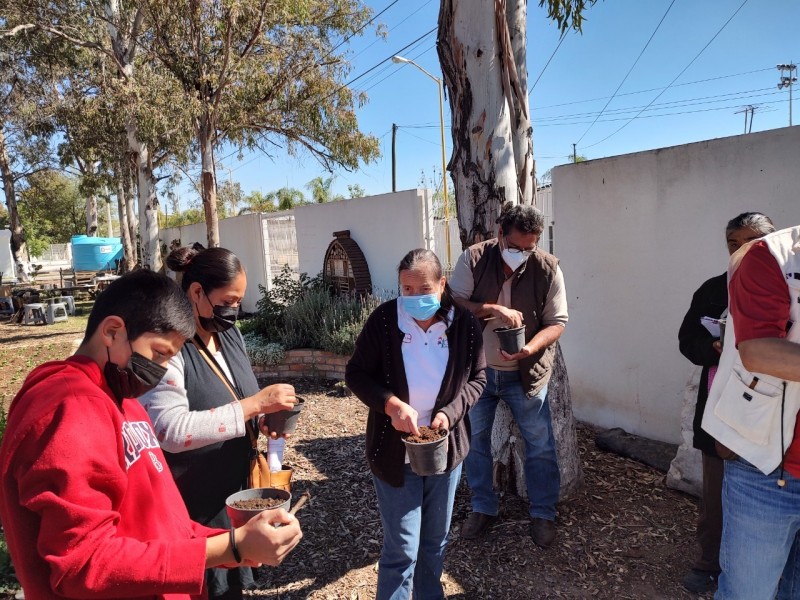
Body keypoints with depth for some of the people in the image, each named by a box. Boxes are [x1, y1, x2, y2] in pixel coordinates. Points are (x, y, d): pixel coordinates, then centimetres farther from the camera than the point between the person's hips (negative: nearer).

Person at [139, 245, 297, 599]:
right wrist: (255, 404, -30)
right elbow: (172, 430, -30)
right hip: (193, 507, -7)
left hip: (237, 492, 7)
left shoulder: (229, 334, 3)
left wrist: (267, 416, -5)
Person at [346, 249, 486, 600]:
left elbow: (477, 379, 1)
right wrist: (391, 404, -24)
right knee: (402, 547, 5)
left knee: (436, 539, 21)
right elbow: (356, 374, -8)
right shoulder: (383, 320, -14)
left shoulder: (464, 325, -9)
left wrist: (450, 412, -16)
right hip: (394, 451, -3)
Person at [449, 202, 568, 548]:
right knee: (475, 441, 13)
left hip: (525, 374, 0)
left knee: (541, 447, 6)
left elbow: (557, 322, -7)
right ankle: (483, 509, 33)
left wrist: (529, 349, -25)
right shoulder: (473, 259, -10)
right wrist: (493, 308, -29)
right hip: (477, 370, 1)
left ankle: (543, 515, 27)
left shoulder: (548, 268, -10)